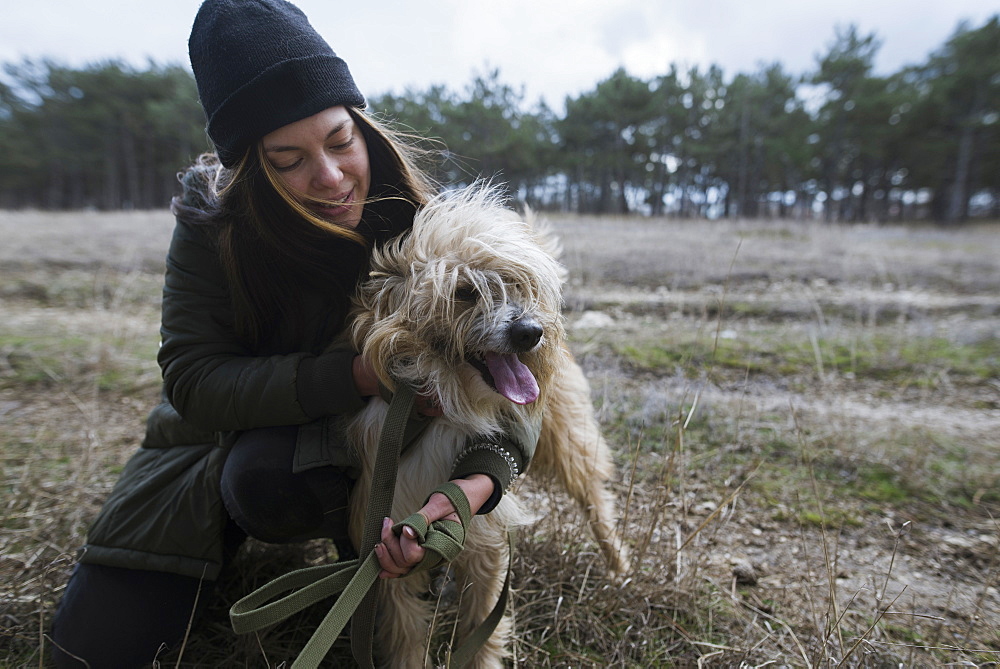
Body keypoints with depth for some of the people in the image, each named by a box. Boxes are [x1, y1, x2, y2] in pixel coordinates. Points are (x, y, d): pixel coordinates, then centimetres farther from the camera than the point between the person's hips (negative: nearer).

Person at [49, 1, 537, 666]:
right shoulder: (212, 226, -17)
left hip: (353, 444, -1)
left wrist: (481, 480, -44)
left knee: (267, 473, -36)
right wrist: (363, 374, -37)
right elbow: (195, 379, -24)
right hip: (231, 432, 2)